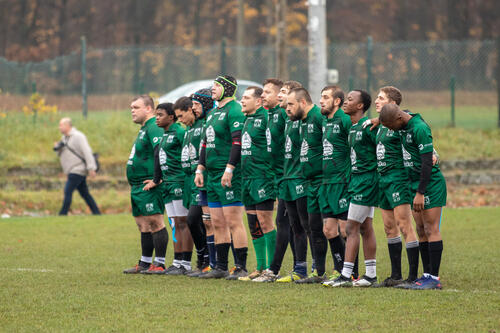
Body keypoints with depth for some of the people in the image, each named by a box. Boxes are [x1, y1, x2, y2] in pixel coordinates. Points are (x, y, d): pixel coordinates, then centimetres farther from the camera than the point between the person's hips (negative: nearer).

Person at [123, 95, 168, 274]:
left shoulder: (153, 128, -13)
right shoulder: (144, 129, 20)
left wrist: (156, 178, -25)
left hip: (148, 186, -11)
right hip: (137, 186, 11)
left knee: (154, 222, -10)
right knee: (143, 225, 13)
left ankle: (159, 264, -10)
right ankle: (145, 263, 19)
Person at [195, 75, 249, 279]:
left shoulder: (234, 111, -10)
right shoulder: (213, 113, 20)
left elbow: (238, 142, -19)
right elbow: (206, 143, 25)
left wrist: (229, 169, -23)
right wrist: (200, 169, 19)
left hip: (229, 175, -10)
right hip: (213, 174, 10)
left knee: (233, 222, -9)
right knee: (218, 223, 11)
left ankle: (241, 268, -7)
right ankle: (221, 267, 15)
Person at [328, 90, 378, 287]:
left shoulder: (368, 126, -15)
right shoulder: (352, 128, 14)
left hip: (366, 180, -9)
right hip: (357, 179, 9)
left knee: (352, 228, -9)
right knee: (365, 228, 10)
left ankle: (346, 275, -8)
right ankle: (371, 275, 13)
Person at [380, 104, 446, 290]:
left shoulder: (420, 129, -19)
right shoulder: (404, 127, 7)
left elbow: (427, 163, -20)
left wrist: (420, 193, -20)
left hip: (431, 184, -9)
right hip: (416, 183, 9)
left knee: (431, 230, -8)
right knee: (421, 231, 9)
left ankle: (434, 278, -8)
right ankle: (427, 275, 13)